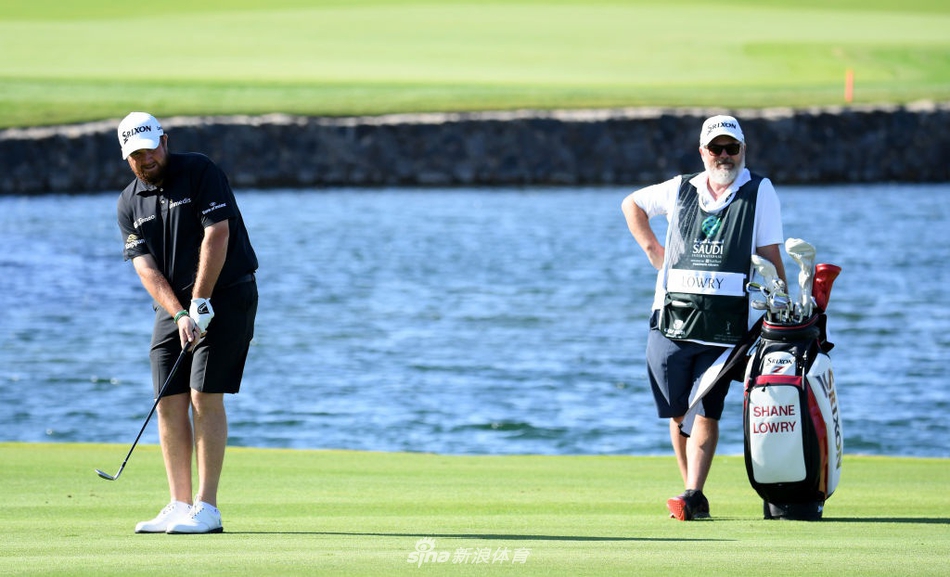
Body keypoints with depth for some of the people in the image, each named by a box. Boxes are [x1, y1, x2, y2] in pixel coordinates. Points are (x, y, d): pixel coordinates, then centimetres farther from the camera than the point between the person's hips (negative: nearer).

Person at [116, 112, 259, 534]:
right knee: (169, 402, 0)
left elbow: (217, 235, -15)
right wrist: (179, 314, -17)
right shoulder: (130, 204, 6)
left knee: (204, 396, -13)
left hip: (225, 295, -6)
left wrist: (200, 304, -18)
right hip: (174, 306, 6)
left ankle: (207, 508, -12)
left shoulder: (200, 172, -8)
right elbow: (146, 266, -2)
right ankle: (179, 506, 4)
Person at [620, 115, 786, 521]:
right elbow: (631, 204, 29)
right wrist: (653, 250, 16)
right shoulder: (681, 190, 13)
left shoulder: (759, 192, 5)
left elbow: (770, 258, 2)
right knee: (679, 414, 4)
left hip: (725, 324, -3)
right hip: (672, 319, 3)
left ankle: (691, 496, -18)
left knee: (705, 412, -13)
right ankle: (695, 499, 12)